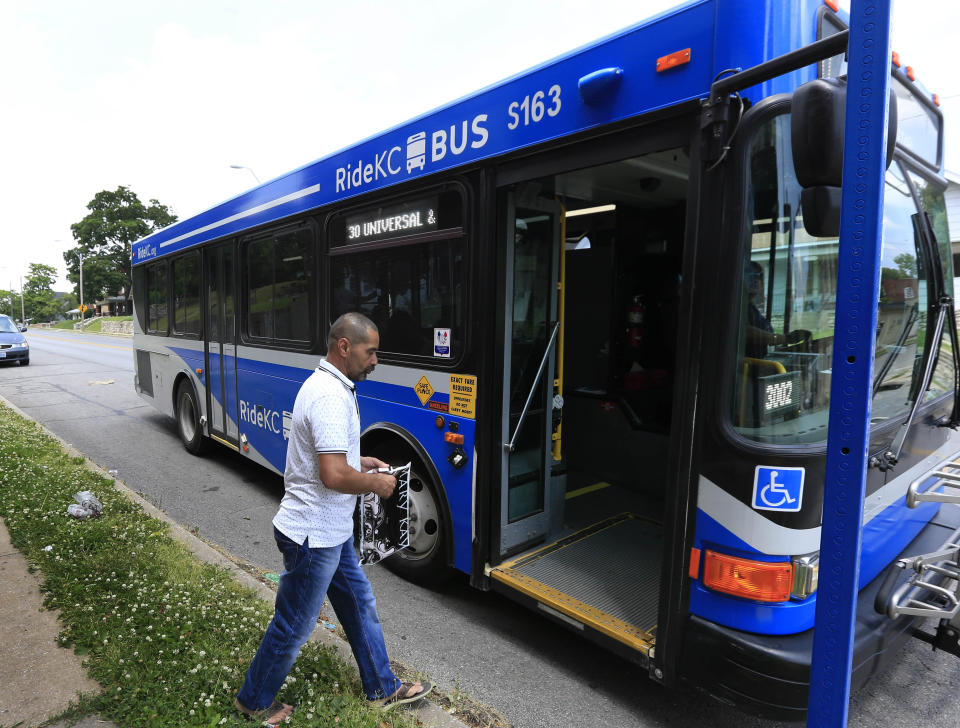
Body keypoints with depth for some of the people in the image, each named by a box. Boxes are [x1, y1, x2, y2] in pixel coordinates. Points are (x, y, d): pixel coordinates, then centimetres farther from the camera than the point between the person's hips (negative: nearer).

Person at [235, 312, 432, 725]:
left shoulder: (327, 384, 7)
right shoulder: (331, 397, -26)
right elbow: (334, 475, -32)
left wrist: (363, 462, 10)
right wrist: (375, 483, -15)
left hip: (331, 531, 10)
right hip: (314, 535, -10)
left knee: (360, 606, 21)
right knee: (293, 627, 11)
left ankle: (382, 690, 38)